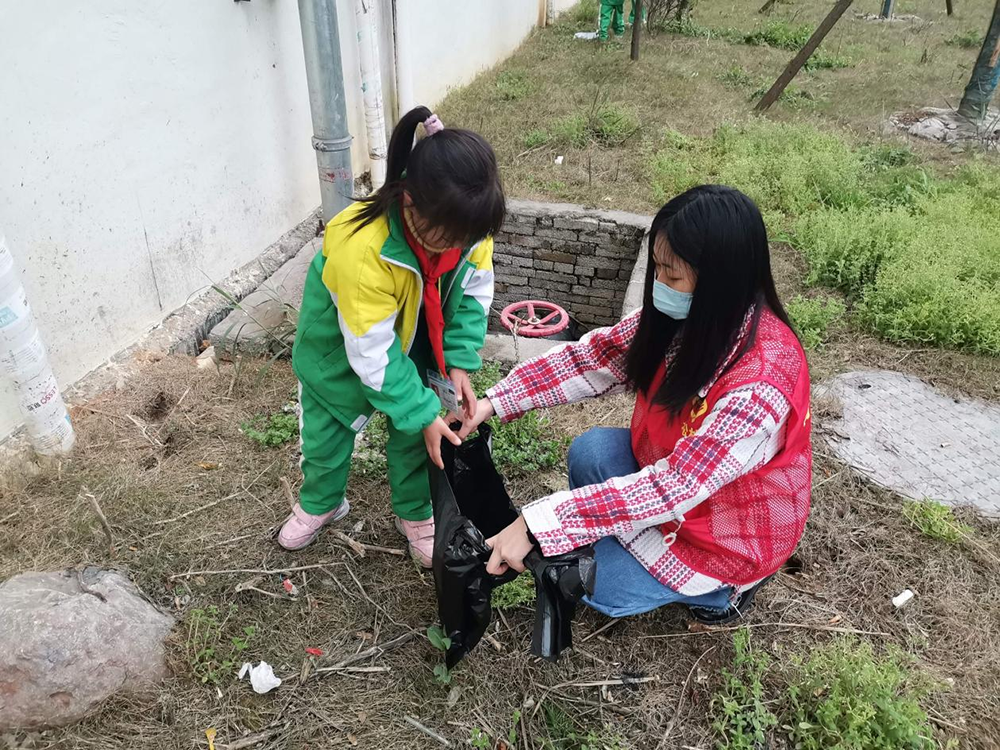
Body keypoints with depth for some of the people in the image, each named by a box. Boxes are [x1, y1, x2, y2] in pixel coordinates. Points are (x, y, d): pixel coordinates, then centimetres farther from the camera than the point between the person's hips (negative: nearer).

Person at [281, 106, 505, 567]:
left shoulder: (462, 223, -27)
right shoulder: (360, 251, -43)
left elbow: (474, 292, -9)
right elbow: (373, 355, -34)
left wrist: (460, 361, -19)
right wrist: (423, 414, -30)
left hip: (414, 338, 4)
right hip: (343, 345, -3)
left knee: (415, 432, 10)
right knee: (328, 426, 14)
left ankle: (415, 513, 35)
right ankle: (320, 503, 44)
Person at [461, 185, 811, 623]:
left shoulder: (758, 387, -38)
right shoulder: (685, 315, -16)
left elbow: (670, 489, -38)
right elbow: (597, 356, -8)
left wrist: (537, 525, -39)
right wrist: (494, 402, -15)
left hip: (733, 531, -7)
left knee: (589, 585, -6)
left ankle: (721, 588, 11)